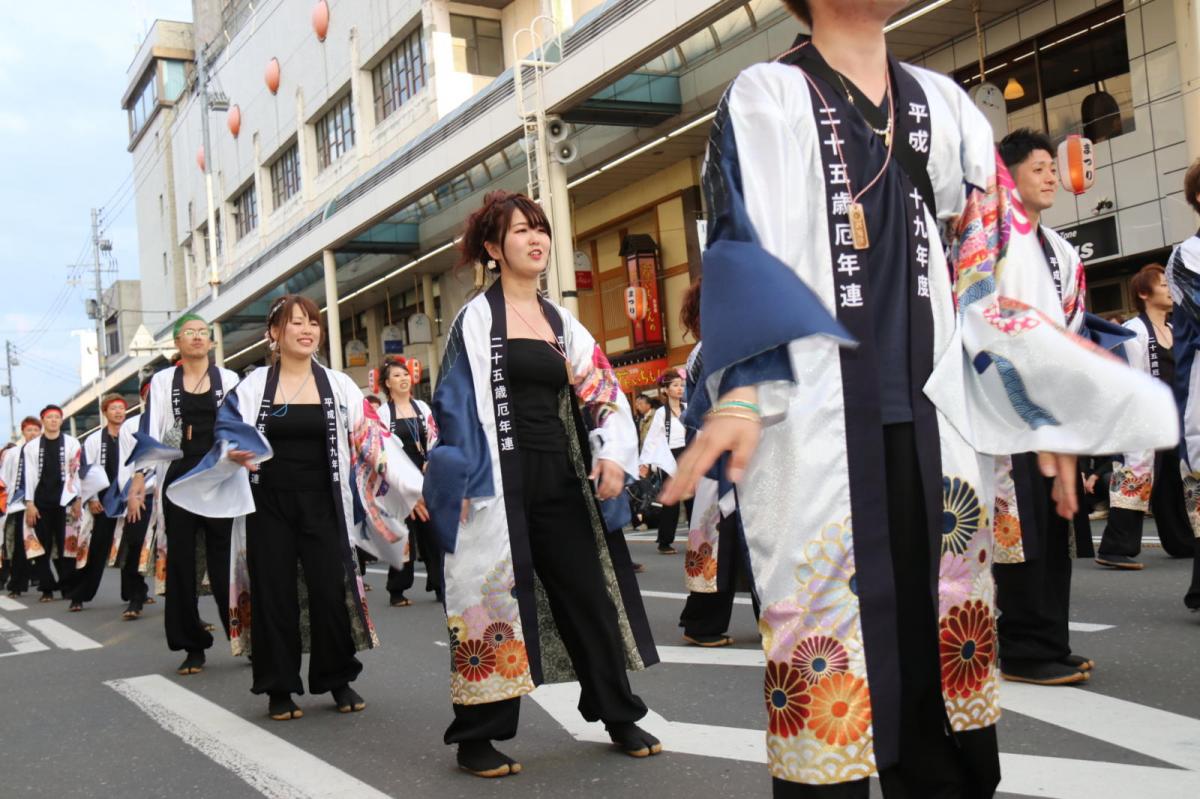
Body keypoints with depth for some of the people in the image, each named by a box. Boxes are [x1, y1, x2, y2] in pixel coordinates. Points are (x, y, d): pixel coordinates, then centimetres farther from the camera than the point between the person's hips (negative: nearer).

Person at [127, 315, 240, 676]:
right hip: (178, 480, 1)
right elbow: (148, 433, 5)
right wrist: (138, 482, -3)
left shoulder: (228, 380, 7)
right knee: (182, 563, 3)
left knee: (226, 562, -1)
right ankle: (193, 646, 11)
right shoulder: (163, 382, 8)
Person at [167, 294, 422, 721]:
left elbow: (371, 440, 1)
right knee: (274, 593, 3)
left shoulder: (338, 386, 4)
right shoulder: (253, 386, 2)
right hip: (269, 505, 0)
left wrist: (413, 489, -6)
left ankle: (339, 679, 15)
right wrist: (234, 454, -21)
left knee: (331, 589, -2)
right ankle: (279, 688, 15)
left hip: (321, 505, 0)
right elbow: (227, 434, 4)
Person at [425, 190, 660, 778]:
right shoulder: (477, 318, -1)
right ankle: (476, 737, 11)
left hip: (560, 476, 5)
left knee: (589, 591, 9)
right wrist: (466, 485, -14)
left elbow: (603, 392, 9)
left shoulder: (562, 323, 14)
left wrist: (612, 454, -7)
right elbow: (457, 405, -6)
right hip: (502, 477, -5)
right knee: (495, 593, -2)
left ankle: (621, 718, 23)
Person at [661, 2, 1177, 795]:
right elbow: (743, 248, -9)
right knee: (825, 638, -3)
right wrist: (740, 393, -23)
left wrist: (1046, 407, 11)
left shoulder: (943, 104, 18)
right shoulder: (765, 97, 4)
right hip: (816, 421, -4)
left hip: (934, 418, 5)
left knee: (942, 636, 8)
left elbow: (996, 258, 16)